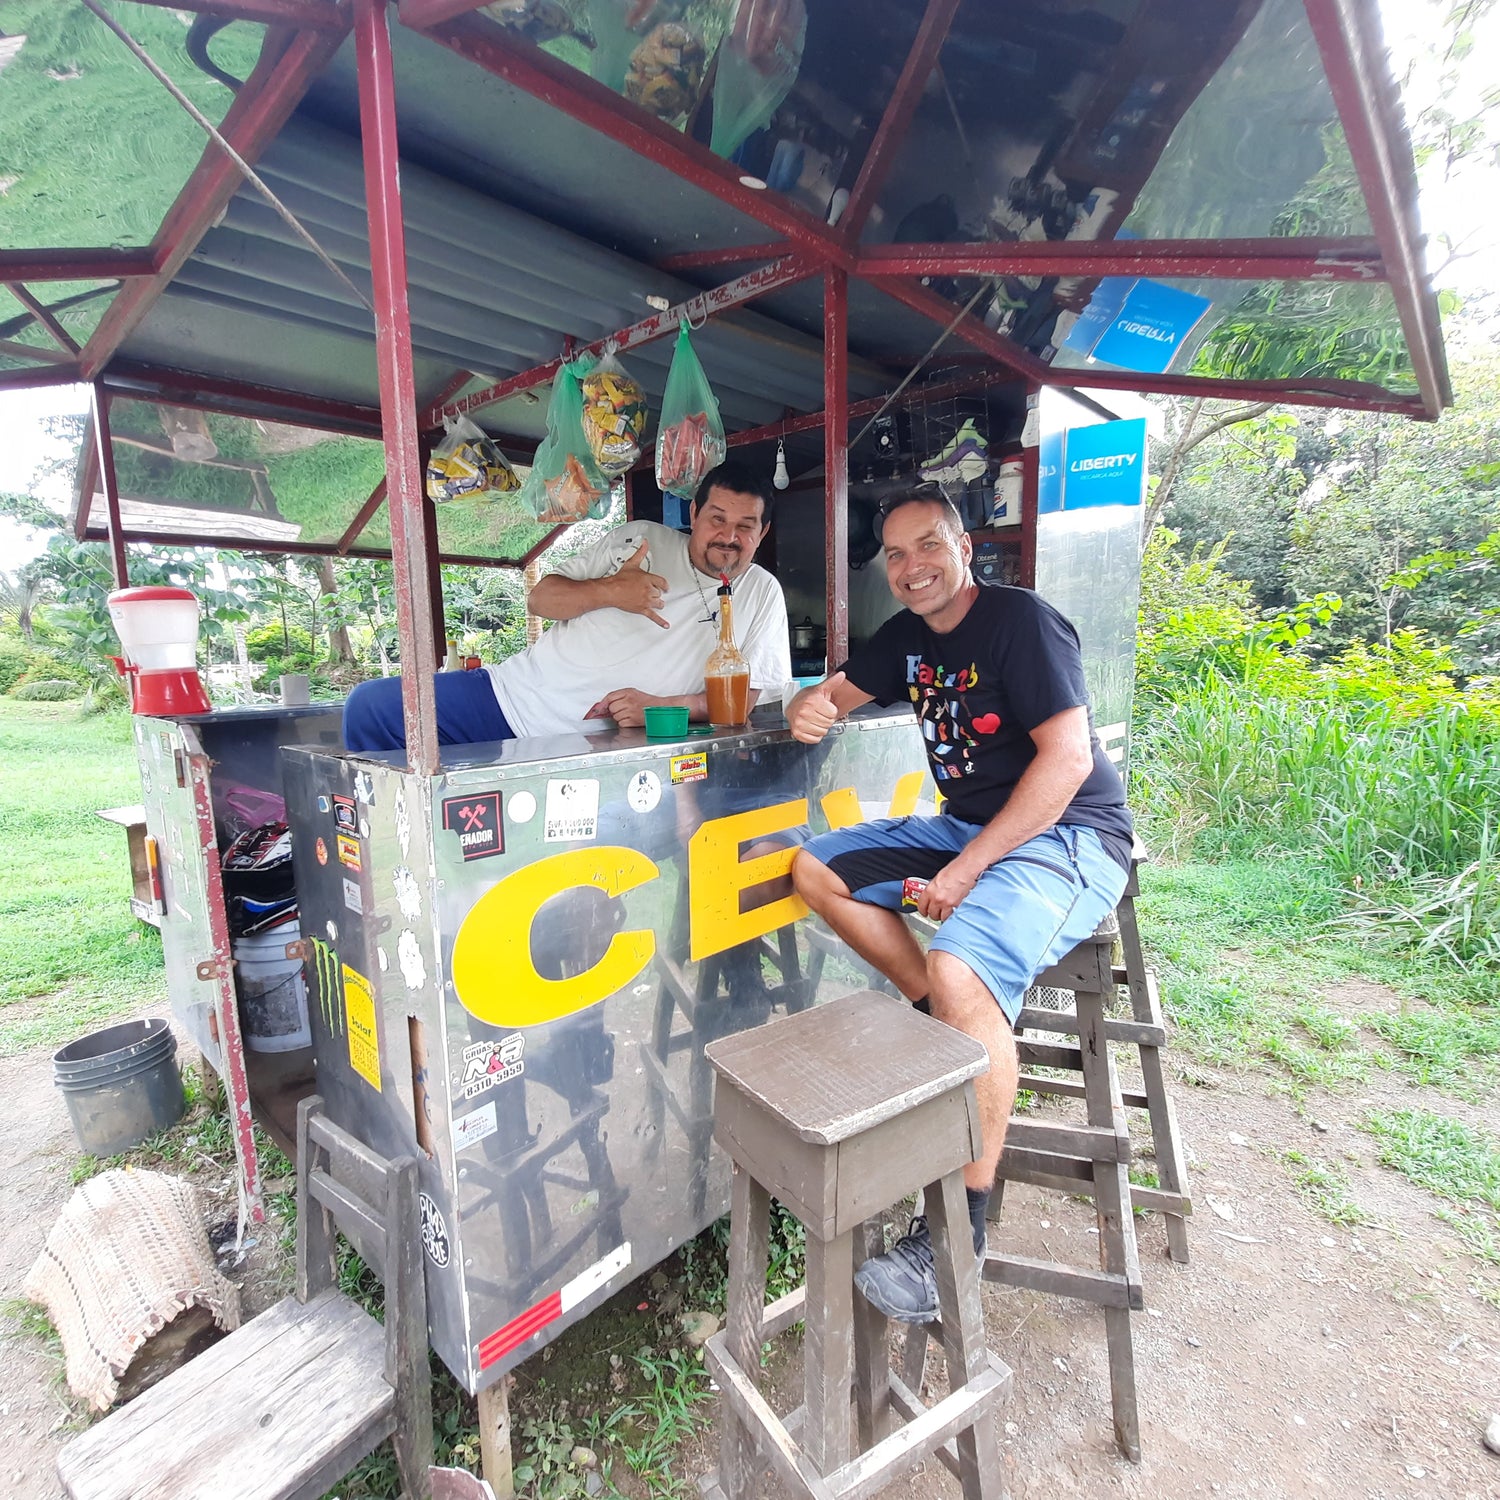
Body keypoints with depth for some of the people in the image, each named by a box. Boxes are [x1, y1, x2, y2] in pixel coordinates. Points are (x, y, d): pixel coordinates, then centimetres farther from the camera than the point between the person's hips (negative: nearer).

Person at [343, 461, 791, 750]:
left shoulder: (762, 594, 5)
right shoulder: (641, 539, 7)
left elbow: (746, 695, -3)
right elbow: (540, 599, 6)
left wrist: (660, 705, -18)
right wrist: (608, 590, -15)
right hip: (512, 694, 3)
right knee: (370, 705, -4)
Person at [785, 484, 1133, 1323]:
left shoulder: (1020, 621, -12)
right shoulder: (908, 637, 10)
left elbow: (1068, 760, -20)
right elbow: (835, 694, 20)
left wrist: (966, 869, -23)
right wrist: (812, 708, -8)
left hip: (1065, 837, -8)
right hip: (966, 826, 8)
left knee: (960, 971, -33)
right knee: (815, 870, -1)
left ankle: (961, 1230, -12)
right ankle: (947, 1025, 4)